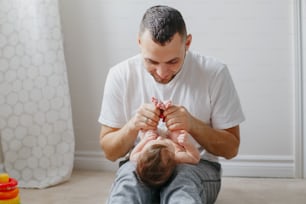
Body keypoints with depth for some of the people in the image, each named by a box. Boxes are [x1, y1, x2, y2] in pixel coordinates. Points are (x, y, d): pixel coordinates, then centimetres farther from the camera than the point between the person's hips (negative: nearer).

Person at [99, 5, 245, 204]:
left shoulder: (215, 72, -11)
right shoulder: (120, 75, -7)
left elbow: (231, 148, -4)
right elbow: (109, 152, 0)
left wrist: (193, 124, -23)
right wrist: (132, 126, -22)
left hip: (195, 165, 1)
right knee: (126, 186, -36)